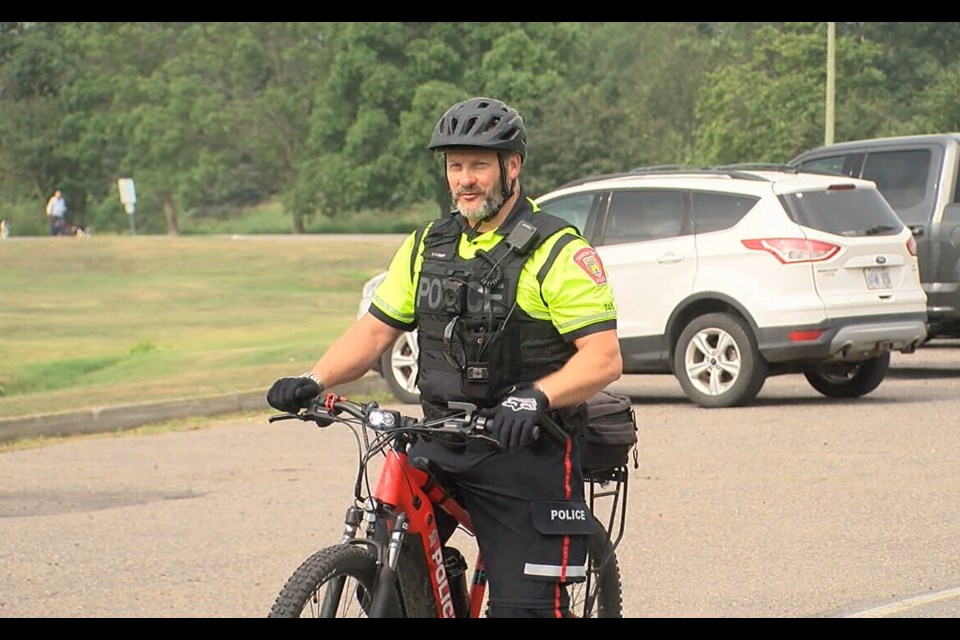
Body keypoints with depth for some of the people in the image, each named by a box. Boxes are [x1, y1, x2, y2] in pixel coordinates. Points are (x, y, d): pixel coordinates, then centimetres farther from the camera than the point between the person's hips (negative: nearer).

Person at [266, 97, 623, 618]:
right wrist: (313, 382, -3)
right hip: (438, 447, 5)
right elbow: (375, 329, 14)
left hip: (524, 454, -5)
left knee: (524, 606, -7)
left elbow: (604, 358, -15)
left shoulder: (558, 253, -8)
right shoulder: (427, 247, 12)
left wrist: (535, 398, -33)